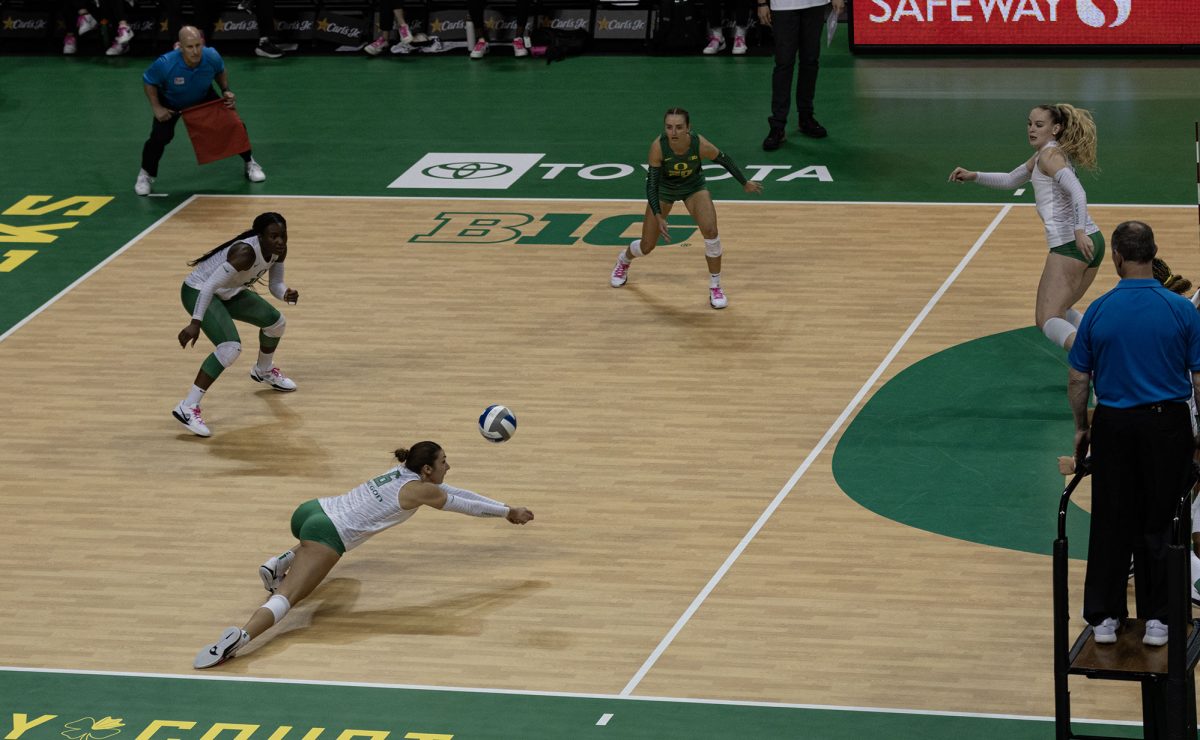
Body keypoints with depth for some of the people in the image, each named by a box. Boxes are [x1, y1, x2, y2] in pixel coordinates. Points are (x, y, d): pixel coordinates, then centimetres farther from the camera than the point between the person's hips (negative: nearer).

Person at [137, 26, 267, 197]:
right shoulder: (165, 64, -40)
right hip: (170, 102, -2)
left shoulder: (212, 57, -31)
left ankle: (250, 163, 23)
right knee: (160, 136, -20)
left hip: (204, 98, 2)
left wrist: (225, 90, -16)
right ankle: (146, 175, 7)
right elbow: (148, 82, -18)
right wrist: (156, 107, -22)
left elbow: (220, 72, -4)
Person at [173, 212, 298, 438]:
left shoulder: (278, 250, -11)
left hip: (230, 292, 9)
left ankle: (264, 371, 49)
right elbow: (210, 285, -37)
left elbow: (275, 284, 1)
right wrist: (195, 322, -43)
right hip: (199, 291, -9)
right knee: (231, 346, -27)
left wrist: (286, 294, -22)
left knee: (275, 320, 19)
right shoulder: (246, 252, -35)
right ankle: (188, 408, -27)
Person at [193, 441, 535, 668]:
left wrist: (503, 508, 36)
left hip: (311, 510, 9)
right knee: (286, 596, -22)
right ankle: (240, 636, -48)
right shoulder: (420, 489, 2)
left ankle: (280, 563, 17)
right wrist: (508, 512, 29)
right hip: (327, 531, -9)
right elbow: (463, 504, 14)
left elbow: (455, 493, 31)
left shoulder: (403, 473, 23)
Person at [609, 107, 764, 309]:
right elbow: (651, 183, -29)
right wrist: (658, 217, -40)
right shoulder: (658, 146, -36)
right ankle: (624, 259, 46)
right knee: (646, 246, 7)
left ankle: (715, 288, -5)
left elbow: (724, 160, -14)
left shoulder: (700, 144, -33)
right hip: (664, 188, 0)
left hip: (694, 186, 0)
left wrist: (745, 183, 0)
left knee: (710, 230, -24)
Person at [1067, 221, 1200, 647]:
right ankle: (1156, 619, 10)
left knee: (1111, 524, 10)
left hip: (1114, 425, 1)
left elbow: (1078, 379, 1)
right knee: (1159, 524, 8)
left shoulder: (1098, 312, -6)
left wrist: (1081, 428, 14)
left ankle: (1104, 617, 13)